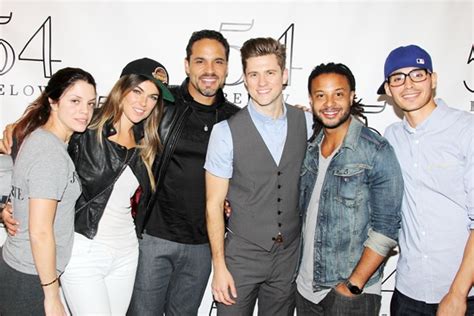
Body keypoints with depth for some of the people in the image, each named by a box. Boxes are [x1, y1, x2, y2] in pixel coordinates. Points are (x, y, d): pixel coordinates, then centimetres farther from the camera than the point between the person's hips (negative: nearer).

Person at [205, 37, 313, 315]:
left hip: (291, 255, 3)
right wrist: (219, 267, -10)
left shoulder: (306, 122, -3)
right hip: (242, 255, -3)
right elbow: (214, 204, -9)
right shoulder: (227, 132, -13)